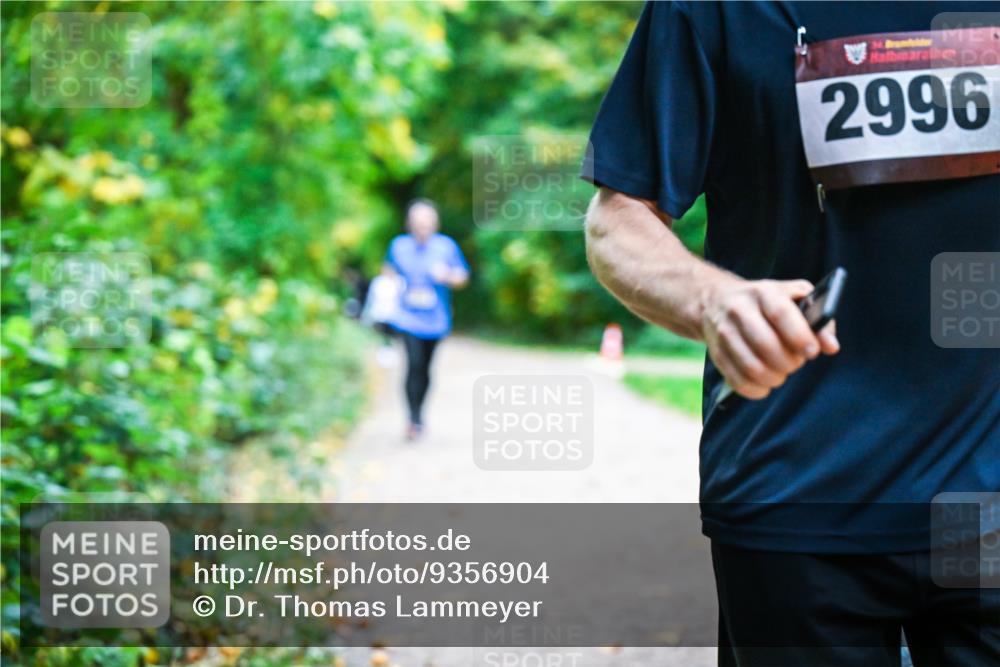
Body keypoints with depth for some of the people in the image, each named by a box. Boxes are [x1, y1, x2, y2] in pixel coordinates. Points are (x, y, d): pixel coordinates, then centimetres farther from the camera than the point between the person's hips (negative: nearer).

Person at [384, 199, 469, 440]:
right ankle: (415, 419, -16)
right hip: (407, 317, -1)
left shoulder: (447, 246, -2)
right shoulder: (399, 245, 1)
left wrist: (447, 276, -16)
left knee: (425, 368, 11)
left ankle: (418, 416, 29)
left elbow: (462, 278, 4)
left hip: (434, 319, 1)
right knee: (414, 363, -18)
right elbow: (389, 272, 19)